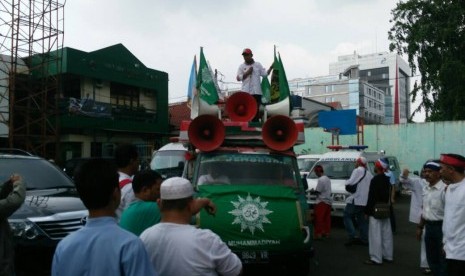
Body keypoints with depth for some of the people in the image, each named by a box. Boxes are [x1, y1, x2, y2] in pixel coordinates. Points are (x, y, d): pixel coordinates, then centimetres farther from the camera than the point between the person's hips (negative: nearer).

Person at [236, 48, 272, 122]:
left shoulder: (258, 65, 10)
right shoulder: (241, 66, 8)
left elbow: (265, 74, 5)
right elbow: (238, 78, 0)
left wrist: (270, 68, -9)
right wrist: (247, 73, -9)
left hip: (256, 92, 1)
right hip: (246, 92, -1)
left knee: (256, 110, 2)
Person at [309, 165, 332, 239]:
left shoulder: (321, 179, -15)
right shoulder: (328, 179, 14)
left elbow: (317, 191, -17)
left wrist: (312, 191, 2)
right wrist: (314, 191, 16)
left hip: (322, 201, -9)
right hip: (328, 200, 9)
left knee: (319, 218, -6)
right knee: (327, 218, 11)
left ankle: (318, 234, -8)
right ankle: (326, 233, 17)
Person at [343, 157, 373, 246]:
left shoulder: (358, 170, -9)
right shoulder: (369, 173, 17)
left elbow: (351, 182, -18)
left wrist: (346, 182, 1)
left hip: (356, 200, -8)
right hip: (365, 201, 8)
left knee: (347, 216, -3)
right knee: (362, 219, 14)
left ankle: (353, 236, -13)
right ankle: (364, 239, 14)